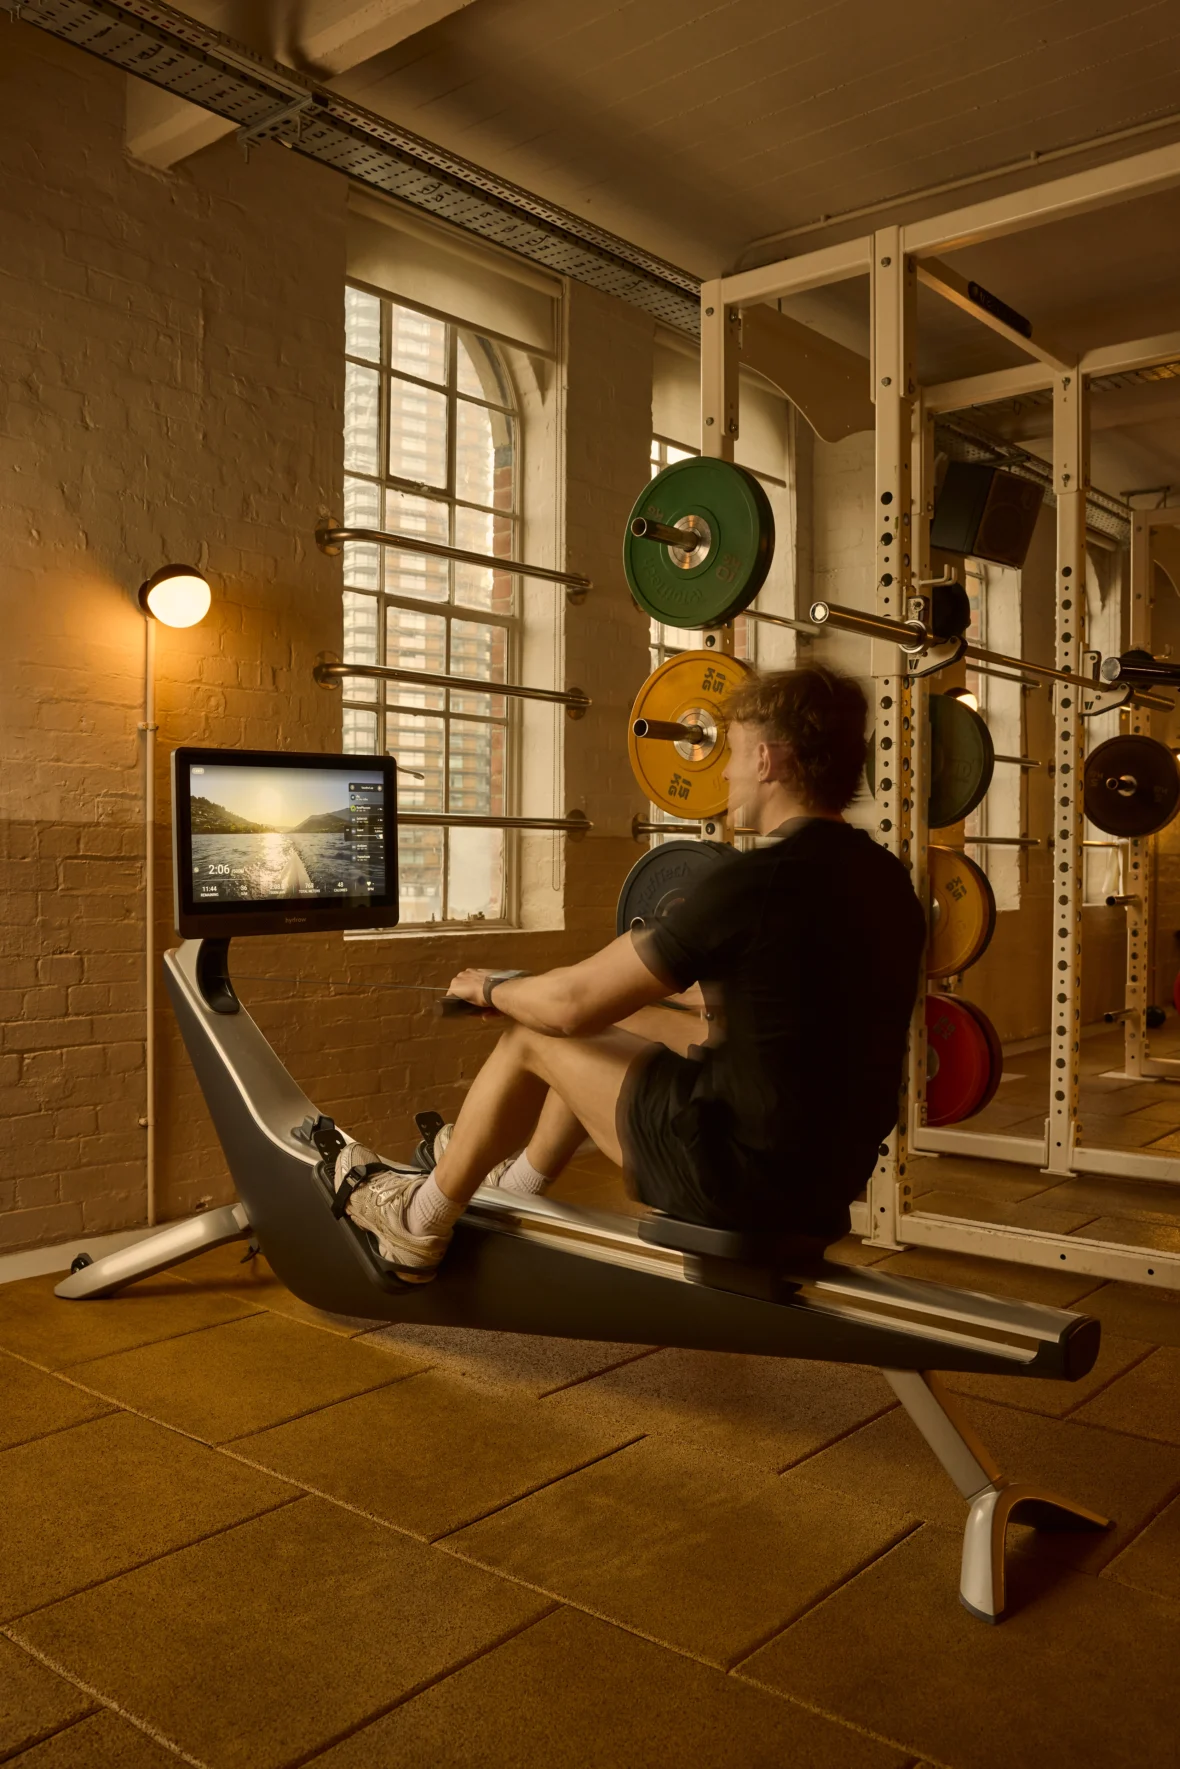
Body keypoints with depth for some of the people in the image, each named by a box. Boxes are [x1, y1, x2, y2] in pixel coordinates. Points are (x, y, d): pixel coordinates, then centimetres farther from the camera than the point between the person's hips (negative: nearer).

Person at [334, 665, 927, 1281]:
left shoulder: (754, 883, -22)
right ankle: (514, 1184, 44)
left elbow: (572, 1002, -14)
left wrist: (490, 989, 7)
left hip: (746, 1180, -8)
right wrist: (669, 979, 32)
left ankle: (419, 1228, 27)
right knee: (616, 1020, 22)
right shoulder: (886, 880, 3)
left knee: (535, 1036, 7)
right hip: (835, 1170, 8)